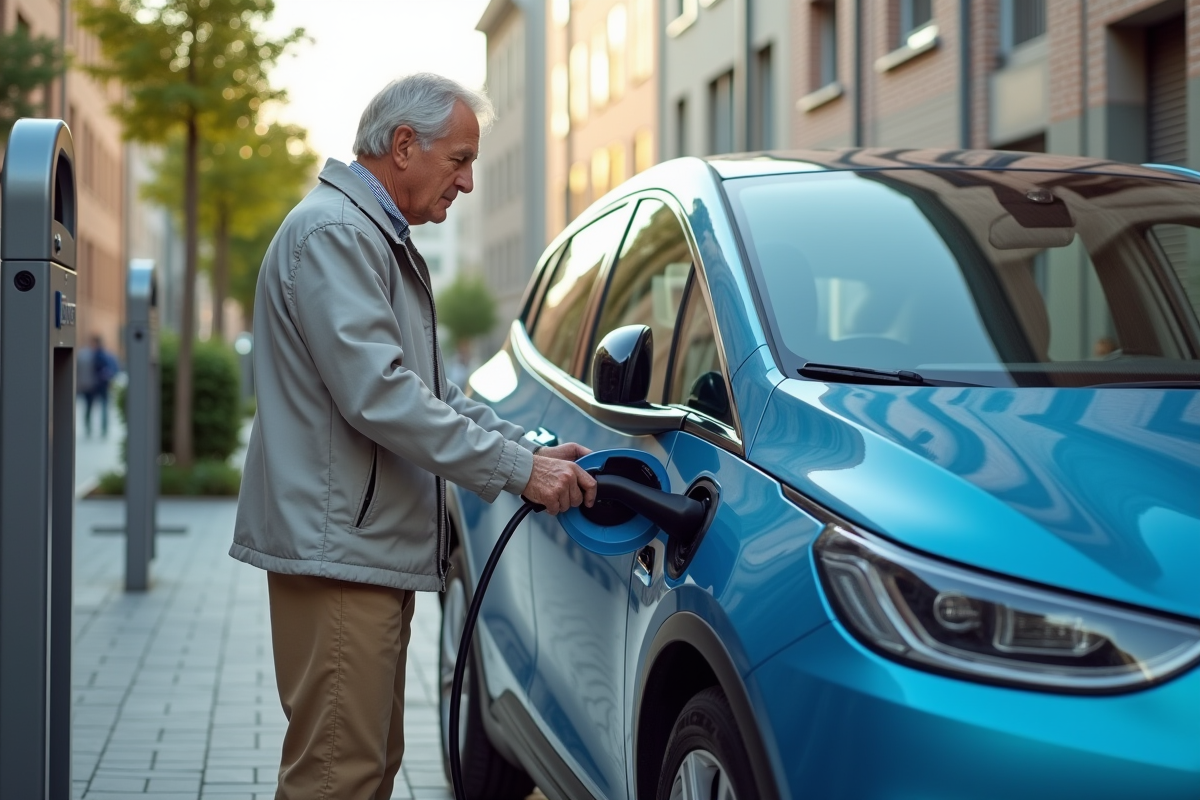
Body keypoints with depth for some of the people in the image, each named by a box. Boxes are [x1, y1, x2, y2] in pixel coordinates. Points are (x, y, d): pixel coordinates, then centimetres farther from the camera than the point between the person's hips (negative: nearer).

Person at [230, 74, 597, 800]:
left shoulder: (384, 241, 22)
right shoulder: (333, 233, -13)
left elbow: (434, 392, 22)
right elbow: (377, 394, -23)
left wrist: (537, 451, 9)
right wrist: (516, 469, -19)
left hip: (374, 549, 11)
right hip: (336, 546, -11)